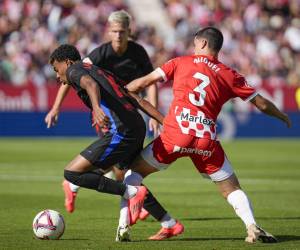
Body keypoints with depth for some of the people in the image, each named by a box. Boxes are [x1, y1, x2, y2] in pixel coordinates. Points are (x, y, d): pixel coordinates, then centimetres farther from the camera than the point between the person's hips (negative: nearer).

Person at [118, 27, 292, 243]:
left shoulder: (181, 62, 13)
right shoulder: (230, 75, 13)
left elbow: (144, 82, 11)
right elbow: (262, 104, 15)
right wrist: (284, 117, 34)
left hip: (175, 134, -1)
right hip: (207, 140, 1)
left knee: (135, 171, 17)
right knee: (231, 188, 12)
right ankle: (252, 227, -11)